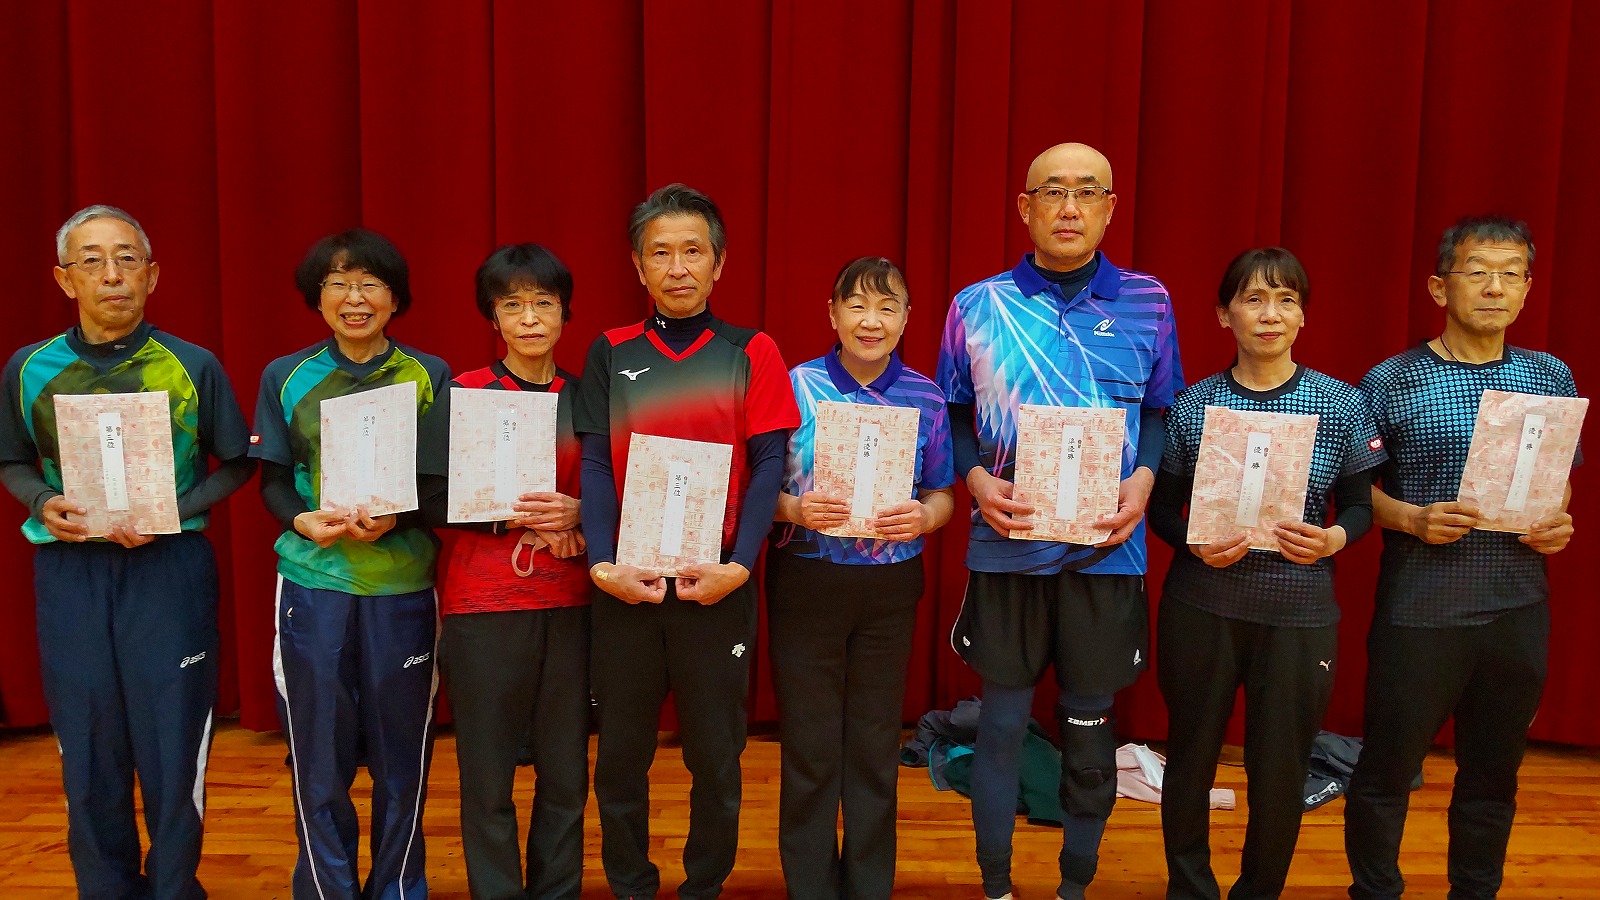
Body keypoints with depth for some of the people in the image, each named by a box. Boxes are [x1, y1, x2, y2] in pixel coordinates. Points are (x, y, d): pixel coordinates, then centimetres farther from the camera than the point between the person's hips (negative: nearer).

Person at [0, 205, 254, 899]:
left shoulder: (194, 367, -3)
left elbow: (236, 464, 4)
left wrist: (171, 513, -11)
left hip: (170, 568, -2)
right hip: (70, 573, 2)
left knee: (172, 746, 3)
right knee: (88, 753, 10)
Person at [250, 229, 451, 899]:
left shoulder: (430, 376, 4)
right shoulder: (285, 377, 6)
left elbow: (445, 482, 2)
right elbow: (272, 480, 6)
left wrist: (395, 519, -17)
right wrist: (304, 520, -15)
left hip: (403, 585, 0)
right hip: (312, 585, 1)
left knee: (401, 752, 8)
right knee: (318, 753, 7)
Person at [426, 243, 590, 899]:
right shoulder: (462, 394, 1)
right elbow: (433, 501, -4)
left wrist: (574, 514, -10)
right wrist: (516, 515, -16)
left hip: (568, 602, 2)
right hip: (483, 604, -2)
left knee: (566, 772, 6)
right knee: (487, 777, 2)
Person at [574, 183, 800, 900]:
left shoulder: (751, 353, 2)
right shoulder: (610, 353, 6)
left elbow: (769, 464, -4)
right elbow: (595, 465, 1)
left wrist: (738, 566, -15)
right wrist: (602, 562, -12)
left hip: (717, 583, -1)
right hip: (626, 582, 2)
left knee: (715, 750, 9)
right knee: (622, 750, 11)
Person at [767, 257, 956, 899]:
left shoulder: (925, 399, 2)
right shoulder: (796, 386, -3)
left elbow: (942, 495, 7)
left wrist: (923, 518, -14)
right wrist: (796, 509, -21)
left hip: (890, 586, 2)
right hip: (805, 580, -1)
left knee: (876, 746, 12)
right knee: (810, 745, 7)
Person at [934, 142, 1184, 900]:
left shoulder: (1147, 304, 3)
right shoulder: (977, 306, 1)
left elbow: (1165, 412, 9)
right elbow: (951, 415, 7)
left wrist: (1144, 478, -8)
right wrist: (976, 480, -9)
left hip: (1107, 549, 1)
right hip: (1006, 545, 0)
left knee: (1090, 723, 12)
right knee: (1002, 717, 8)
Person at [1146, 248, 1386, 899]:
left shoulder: (1341, 404, 0)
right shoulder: (1193, 405, -1)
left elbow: (1360, 504, 5)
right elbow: (1161, 506, 4)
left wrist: (1335, 539, -15)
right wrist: (1196, 543, -15)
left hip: (1299, 611, 0)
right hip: (1201, 606, 0)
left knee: (1280, 770, 7)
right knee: (1191, 757, 11)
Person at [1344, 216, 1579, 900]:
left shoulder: (1551, 377, 7)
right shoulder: (1390, 383, -5)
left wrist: (1559, 522, -3)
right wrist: (1414, 519, -19)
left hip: (1518, 607, 4)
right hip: (1420, 606, -4)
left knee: (1493, 773, 16)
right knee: (1386, 771, 6)